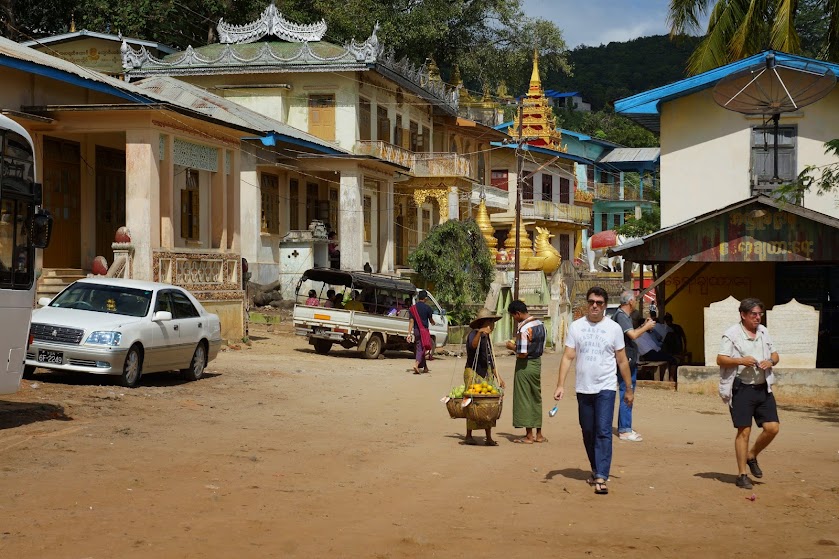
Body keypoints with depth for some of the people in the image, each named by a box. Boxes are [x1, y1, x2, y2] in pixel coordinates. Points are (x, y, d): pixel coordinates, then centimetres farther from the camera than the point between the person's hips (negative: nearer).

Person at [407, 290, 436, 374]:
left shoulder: (413, 308, 2)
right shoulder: (427, 308, -5)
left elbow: (411, 321, -3)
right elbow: (431, 320, 7)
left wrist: (409, 334, -5)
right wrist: (434, 323, 31)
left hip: (416, 331, 4)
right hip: (424, 331, -4)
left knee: (419, 348, 13)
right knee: (421, 349, -4)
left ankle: (425, 367, 21)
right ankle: (416, 364, -26)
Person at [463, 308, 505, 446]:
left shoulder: (487, 337, 17)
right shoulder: (474, 334, -9)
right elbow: (473, 345, -33)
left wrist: (498, 376, 22)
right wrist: (480, 333, -51)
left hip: (486, 373, 8)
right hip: (473, 373, -8)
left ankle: (489, 438, 2)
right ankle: (468, 436, 1)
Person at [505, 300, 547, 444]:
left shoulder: (524, 328, -21)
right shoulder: (540, 324, 6)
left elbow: (522, 353, -25)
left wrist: (512, 347, -6)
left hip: (525, 366, -8)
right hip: (537, 363, 9)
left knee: (524, 399, 1)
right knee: (536, 398, 15)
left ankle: (529, 436, 4)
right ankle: (538, 435, 20)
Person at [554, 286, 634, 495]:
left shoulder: (614, 328, 1)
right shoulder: (576, 327, 4)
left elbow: (622, 361, 6)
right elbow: (567, 357, 1)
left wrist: (629, 389, 8)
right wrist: (560, 385, -8)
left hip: (606, 388, -3)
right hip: (583, 389, 3)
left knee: (603, 432, -12)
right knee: (588, 432, 12)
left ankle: (601, 478, -16)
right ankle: (596, 470, 29)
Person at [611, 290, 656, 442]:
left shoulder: (626, 316, 18)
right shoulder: (621, 316, -15)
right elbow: (633, 335, -25)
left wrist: (644, 326, 14)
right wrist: (646, 327, -10)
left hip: (630, 361, 11)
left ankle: (624, 428, 21)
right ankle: (624, 431, -7)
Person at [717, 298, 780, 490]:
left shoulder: (764, 332, 12)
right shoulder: (732, 334, -6)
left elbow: (775, 355, 18)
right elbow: (720, 359, -8)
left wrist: (771, 361, -5)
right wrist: (741, 361, -22)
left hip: (763, 388, 6)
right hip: (742, 388, -6)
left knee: (772, 427, -1)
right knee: (744, 431, -4)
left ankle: (752, 456, 25)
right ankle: (742, 474, 4)